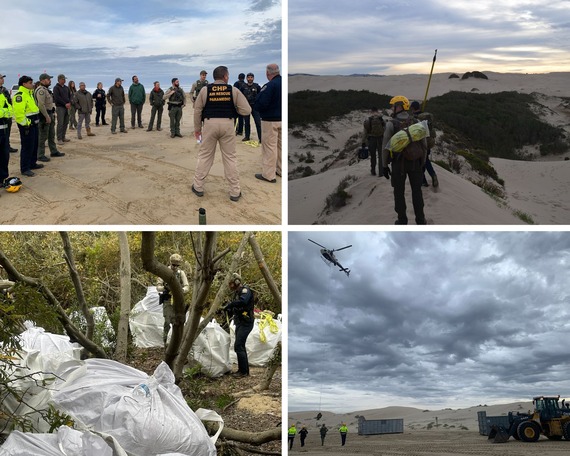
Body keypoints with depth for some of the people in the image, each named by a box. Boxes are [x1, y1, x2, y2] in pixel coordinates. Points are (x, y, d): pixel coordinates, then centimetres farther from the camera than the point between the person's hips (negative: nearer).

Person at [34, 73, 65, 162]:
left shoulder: (46, 90, 15)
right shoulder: (41, 90, -17)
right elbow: (41, 105, -25)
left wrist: (52, 115, 17)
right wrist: (47, 116, -24)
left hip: (49, 114, 10)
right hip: (44, 116, -10)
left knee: (51, 135, 18)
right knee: (43, 136, -5)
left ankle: (54, 151, 29)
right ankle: (40, 155, 0)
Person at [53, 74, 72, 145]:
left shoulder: (66, 88, 15)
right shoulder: (56, 88, -4)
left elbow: (70, 96, 14)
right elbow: (57, 98, -13)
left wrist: (69, 103, -5)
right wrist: (65, 104, -15)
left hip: (67, 107, 6)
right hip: (60, 107, -6)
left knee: (65, 123, 7)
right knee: (60, 123, -8)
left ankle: (63, 137, 16)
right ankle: (59, 139, -6)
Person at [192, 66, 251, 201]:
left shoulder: (205, 90, 2)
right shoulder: (233, 90, 0)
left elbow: (197, 110, 4)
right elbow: (246, 110, -3)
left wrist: (197, 128, 14)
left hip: (210, 124, 0)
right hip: (227, 124, 0)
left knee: (204, 156, 12)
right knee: (230, 157, 7)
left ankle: (198, 187, 19)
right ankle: (235, 192, 11)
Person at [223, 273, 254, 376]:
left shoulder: (245, 290, -14)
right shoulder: (237, 293, 16)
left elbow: (242, 301, -36)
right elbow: (234, 310, 19)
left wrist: (229, 305, -26)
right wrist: (227, 309, 0)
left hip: (245, 323, -10)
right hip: (239, 323, 10)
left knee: (238, 346, -13)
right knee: (240, 346, 14)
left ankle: (244, 371, -8)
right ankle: (243, 369, 23)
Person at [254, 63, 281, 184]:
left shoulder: (270, 85, -20)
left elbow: (260, 104, -21)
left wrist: (257, 107, -1)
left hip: (270, 120, -7)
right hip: (282, 119, 7)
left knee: (269, 147, -2)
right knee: (281, 145, 17)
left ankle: (268, 175, 2)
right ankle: (281, 170, 27)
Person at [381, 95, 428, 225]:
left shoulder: (391, 124, -11)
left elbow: (385, 147, -11)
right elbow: (423, 145, 2)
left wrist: (384, 166, -2)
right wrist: (423, 163, 13)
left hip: (398, 163, -2)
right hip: (415, 162, 3)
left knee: (399, 192, 10)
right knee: (416, 191, 14)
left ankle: (402, 220, 14)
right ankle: (420, 220, 17)